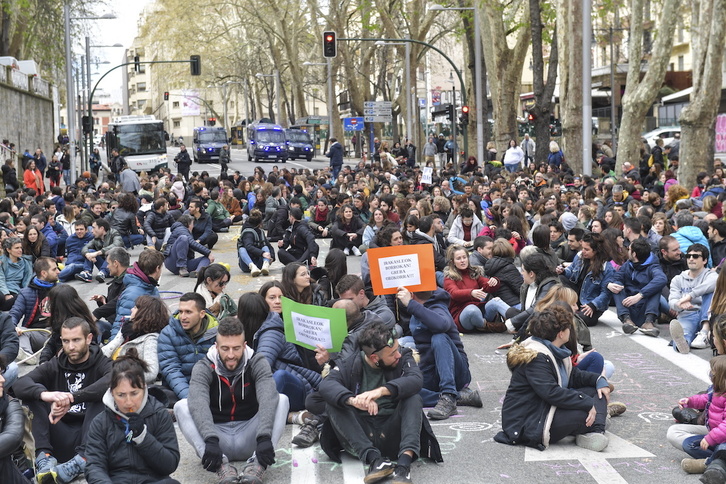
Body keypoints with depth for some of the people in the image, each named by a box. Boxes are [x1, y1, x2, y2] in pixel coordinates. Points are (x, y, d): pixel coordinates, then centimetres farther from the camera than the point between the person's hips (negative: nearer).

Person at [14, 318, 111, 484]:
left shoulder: (101, 363, 4)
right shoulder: (54, 366, 13)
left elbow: (112, 380, -23)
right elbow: (20, 384, -7)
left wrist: (70, 398, -33)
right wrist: (44, 394, -30)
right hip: (61, 438, 3)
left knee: (102, 396, -25)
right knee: (33, 394, -9)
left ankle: (82, 459, -40)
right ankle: (44, 456, -28)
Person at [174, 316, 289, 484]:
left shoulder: (258, 363, -7)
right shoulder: (203, 368, -9)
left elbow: (268, 399, -25)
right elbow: (199, 404, -27)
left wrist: (264, 438, -42)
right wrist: (210, 440, -45)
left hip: (249, 440, 0)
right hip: (218, 437, 0)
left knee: (281, 399, -21)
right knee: (182, 406, -22)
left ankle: (257, 464, -37)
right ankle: (221, 466, -40)